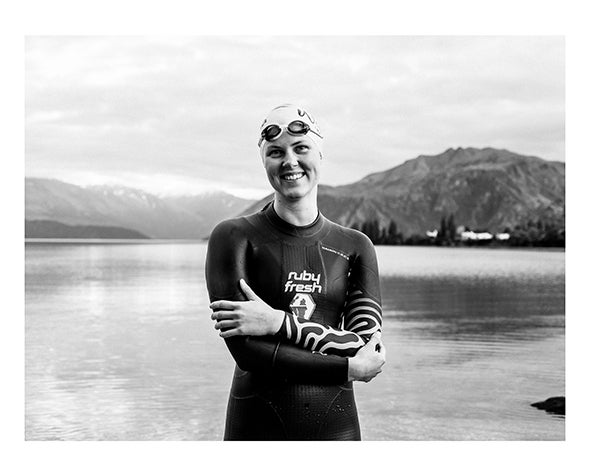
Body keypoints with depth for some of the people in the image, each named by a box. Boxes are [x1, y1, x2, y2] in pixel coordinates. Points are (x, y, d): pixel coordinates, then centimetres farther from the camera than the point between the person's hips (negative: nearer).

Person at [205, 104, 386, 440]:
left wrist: (278, 322, -14)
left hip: (335, 425, 2)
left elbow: (368, 345, -5)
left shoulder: (355, 247, 6)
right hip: (258, 424, -2)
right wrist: (350, 368, -9)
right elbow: (246, 352, -11)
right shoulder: (233, 237, -2)